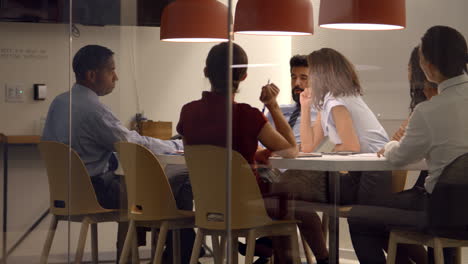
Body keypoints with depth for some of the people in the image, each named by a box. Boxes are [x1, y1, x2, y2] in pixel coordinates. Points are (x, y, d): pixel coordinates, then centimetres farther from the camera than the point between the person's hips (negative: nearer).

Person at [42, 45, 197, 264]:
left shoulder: (59, 102, 5)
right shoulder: (93, 109, -21)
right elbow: (137, 145, -16)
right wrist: (179, 145, -1)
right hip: (94, 191, -10)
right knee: (180, 180, -7)